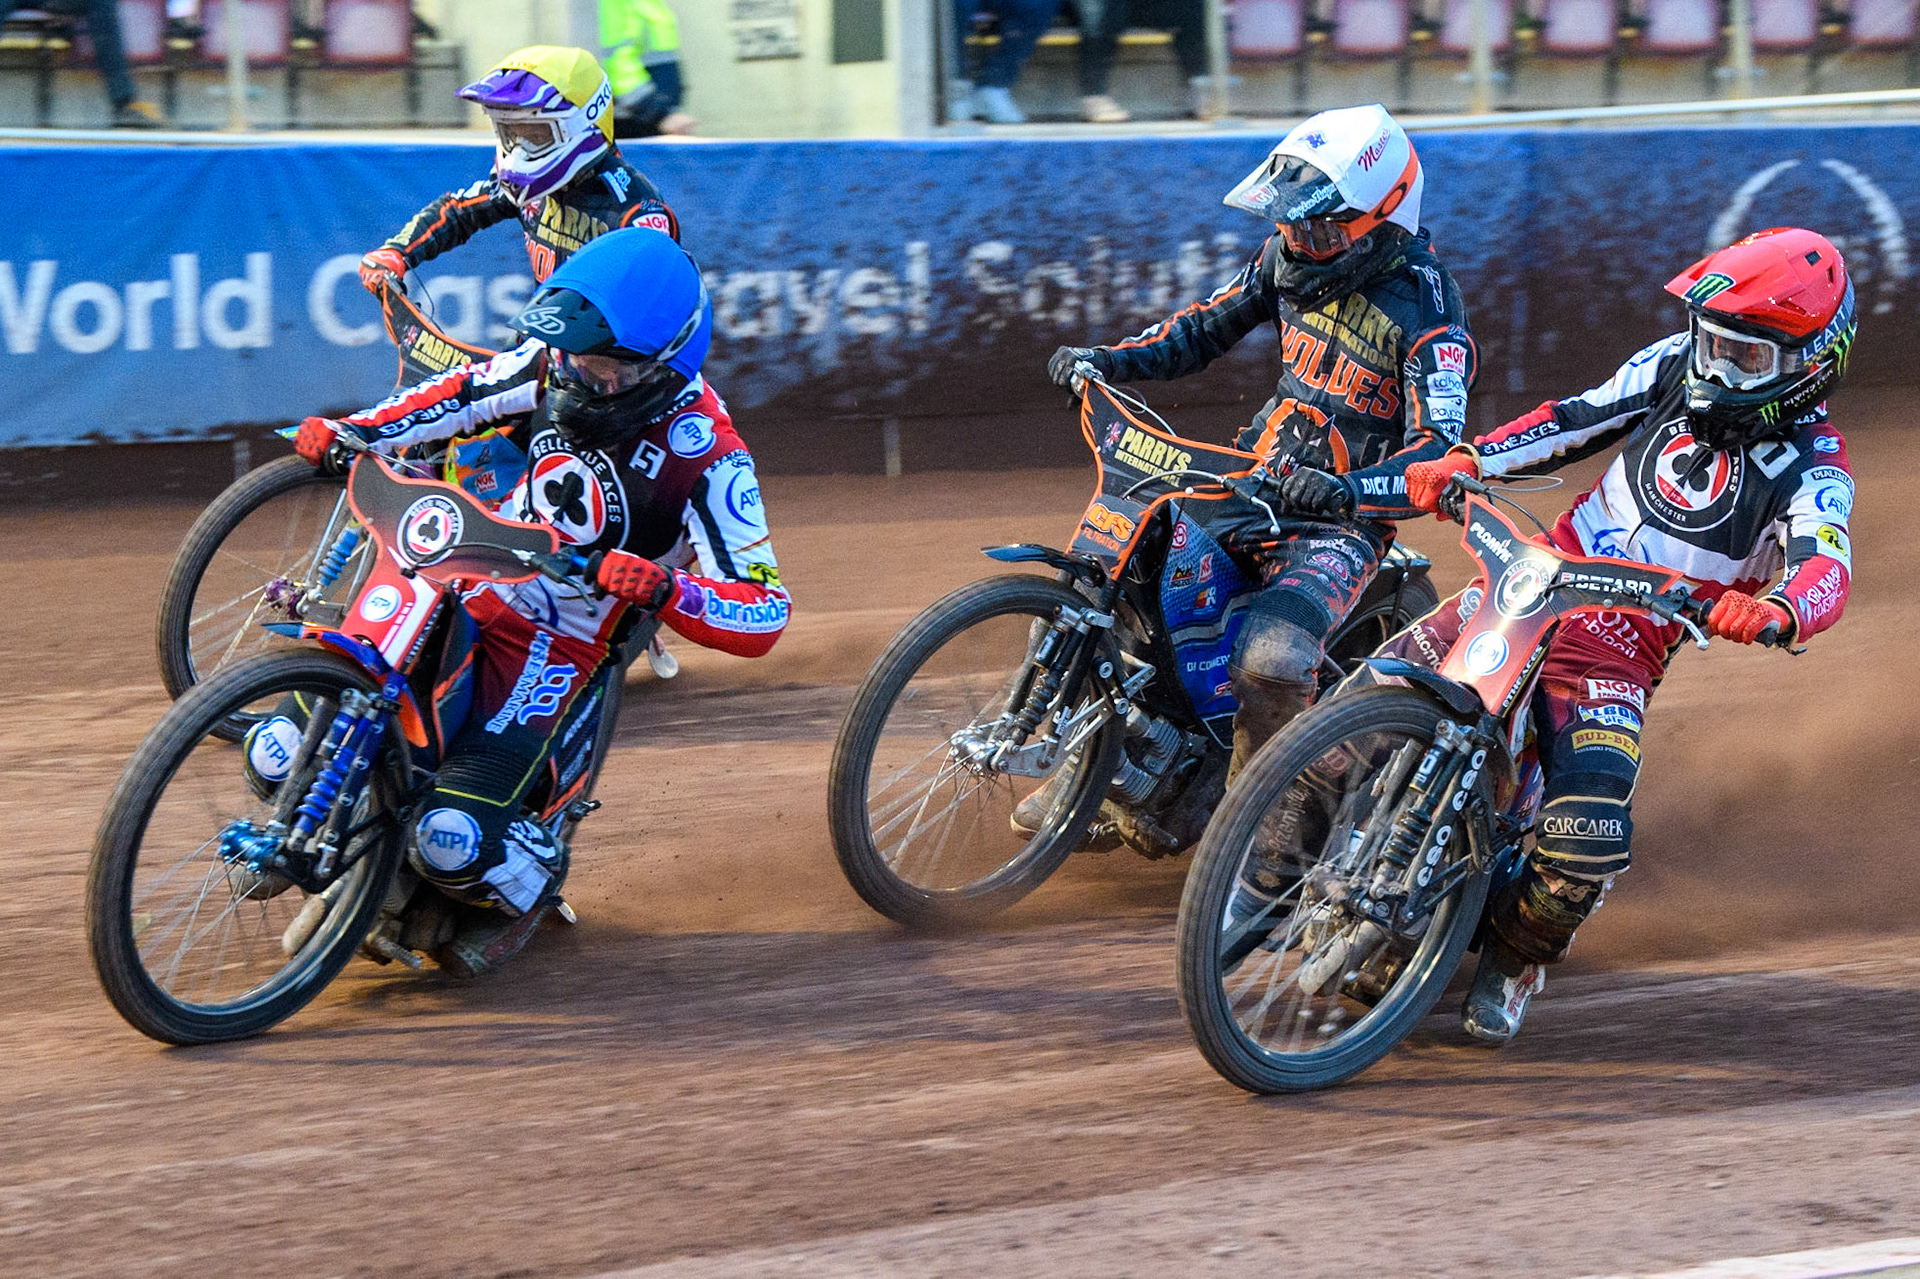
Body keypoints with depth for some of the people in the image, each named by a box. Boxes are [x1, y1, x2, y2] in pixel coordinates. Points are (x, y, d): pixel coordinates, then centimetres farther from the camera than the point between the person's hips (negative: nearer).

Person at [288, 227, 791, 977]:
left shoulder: (705, 454, -21)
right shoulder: (561, 363, -5)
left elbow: (763, 618, -23)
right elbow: (465, 393, 15)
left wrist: (664, 590, -41)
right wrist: (355, 430, 0)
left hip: (555, 644, -5)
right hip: (465, 588, 5)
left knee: (452, 840, -22)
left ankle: (529, 882, 14)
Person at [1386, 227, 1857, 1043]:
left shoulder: (1811, 469, -12)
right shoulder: (1677, 367, 4)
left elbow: (1826, 571, -28)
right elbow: (1577, 420, 10)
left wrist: (1774, 610, -53)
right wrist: (1465, 462, -6)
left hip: (1620, 650, -5)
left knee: (1589, 844, -23)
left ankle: (1517, 959, 8)